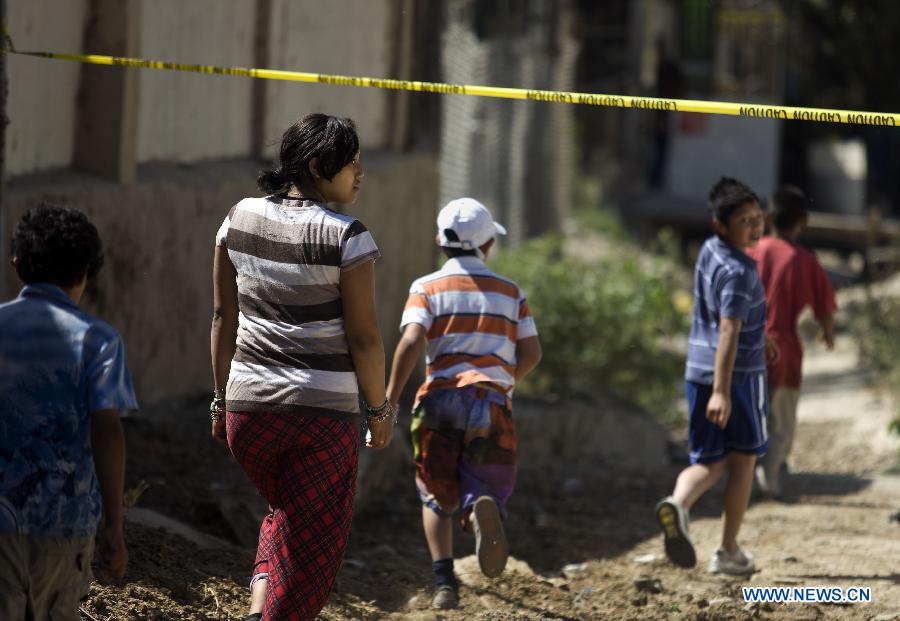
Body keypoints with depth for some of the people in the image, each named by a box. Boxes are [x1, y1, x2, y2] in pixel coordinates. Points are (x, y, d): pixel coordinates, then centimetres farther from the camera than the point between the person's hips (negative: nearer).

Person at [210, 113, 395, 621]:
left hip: (249, 406, 5)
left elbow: (224, 317, 8)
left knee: (287, 515, 28)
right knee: (312, 544, 7)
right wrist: (381, 409, 1)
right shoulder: (347, 237, -12)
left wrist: (223, 397, 16)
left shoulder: (241, 219, 4)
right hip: (325, 412, -5)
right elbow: (364, 338, -11)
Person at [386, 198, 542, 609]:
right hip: (492, 402, 0)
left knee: (437, 497, 16)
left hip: (441, 398, 0)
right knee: (482, 492, 3)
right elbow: (531, 354, 9)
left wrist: (388, 402, -11)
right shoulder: (510, 292, 13)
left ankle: (444, 580, -3)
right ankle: (483, 508, -36)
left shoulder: (427, 288, 5)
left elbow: (411, 342, -11)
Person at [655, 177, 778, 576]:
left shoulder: (709, 251, 7)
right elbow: (727, 331, -29)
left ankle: (678, 503, -23)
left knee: (709, 463, 10)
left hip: (698, 373, 7)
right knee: (742, 459, 11)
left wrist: (759, 338, 38)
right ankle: (728, 552, 16)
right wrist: (721, 391, -36)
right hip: (740, 375, -7)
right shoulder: (738, 272, -20)